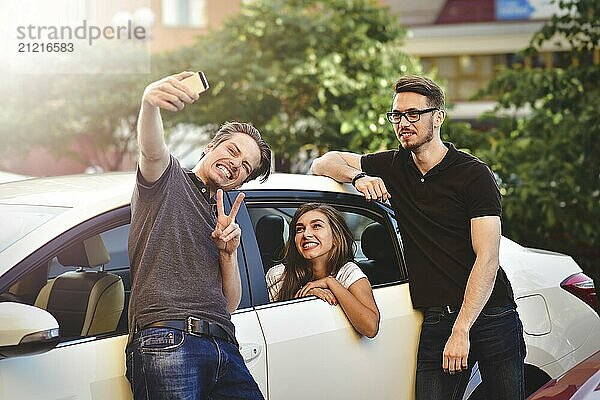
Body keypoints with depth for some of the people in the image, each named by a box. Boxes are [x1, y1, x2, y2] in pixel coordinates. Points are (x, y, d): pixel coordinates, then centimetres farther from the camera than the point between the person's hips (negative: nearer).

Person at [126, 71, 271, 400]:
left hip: (224, 347, 6)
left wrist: (228, 251, 7)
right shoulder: (168, 179, 14)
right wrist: (149, 102, -34)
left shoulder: (222, 220, 31)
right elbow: (152, 150, -12)